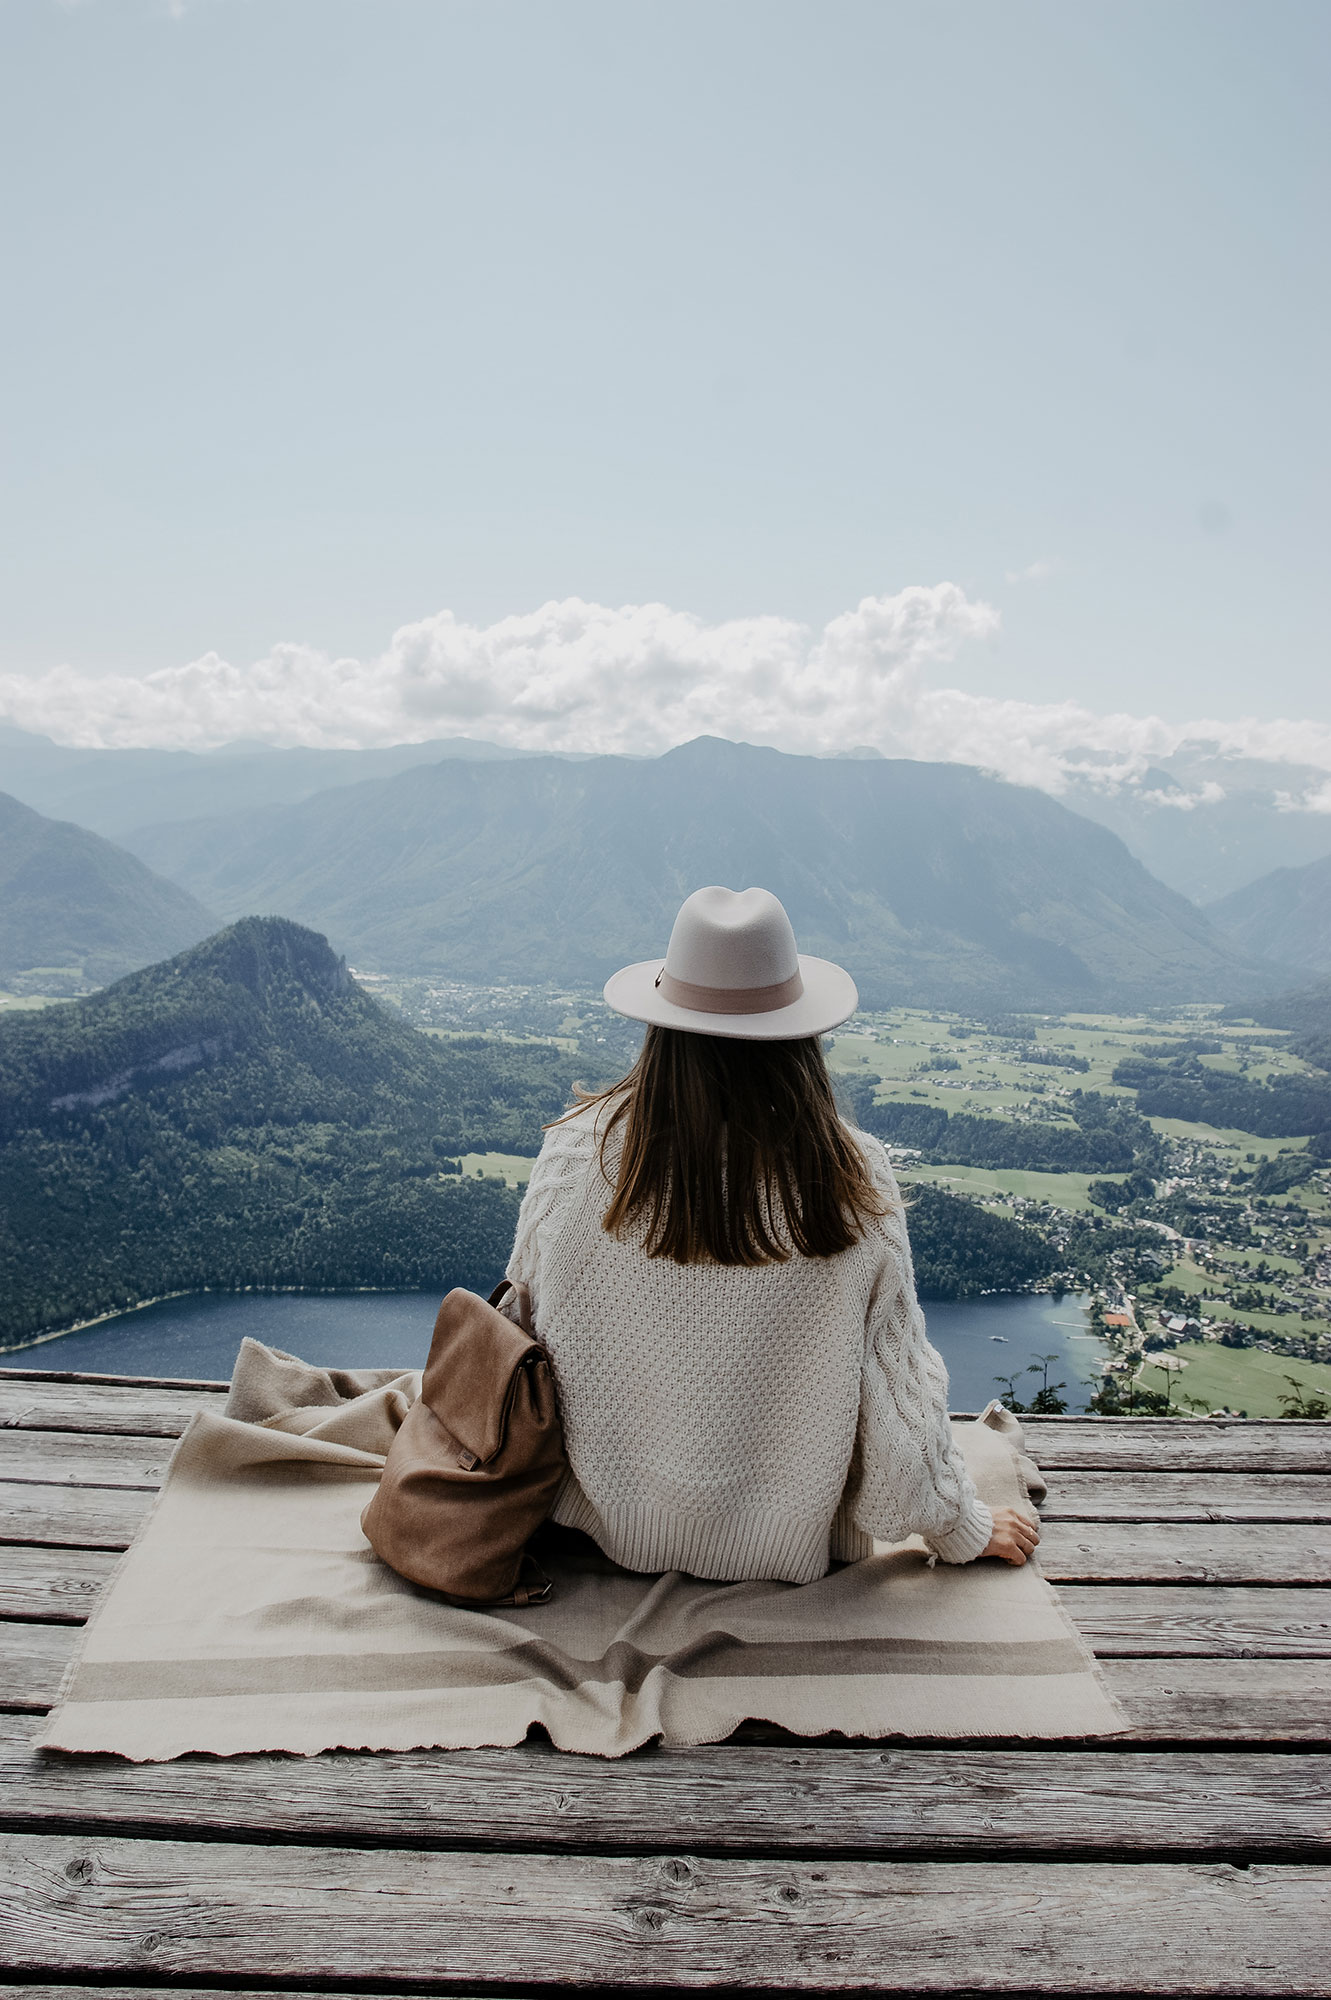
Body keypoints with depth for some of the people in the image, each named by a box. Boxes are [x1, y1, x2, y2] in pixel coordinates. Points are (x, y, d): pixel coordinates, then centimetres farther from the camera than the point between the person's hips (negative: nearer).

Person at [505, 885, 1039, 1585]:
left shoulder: (579, 1153, -21)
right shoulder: (853, 1179, -23)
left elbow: (531, 1321, -5)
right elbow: (896, 1377, -12)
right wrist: (963, 1530, 7)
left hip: (615, 1523, 2)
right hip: (789, 1545, -1)